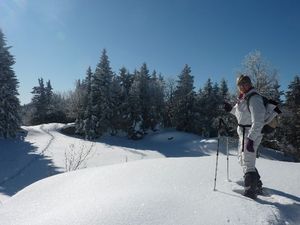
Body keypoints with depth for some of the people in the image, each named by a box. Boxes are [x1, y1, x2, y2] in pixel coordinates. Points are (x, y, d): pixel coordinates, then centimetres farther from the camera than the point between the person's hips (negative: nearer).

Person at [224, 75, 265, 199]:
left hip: (251, 134, -11)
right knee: (242, 159, 21)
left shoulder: (254, 98, -18)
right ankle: (257, 184, 38)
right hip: (243, 133, 11)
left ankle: (251, 191, 7)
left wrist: (251, 138, -29)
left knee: (247, 162, -5)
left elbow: (258, 121, -25)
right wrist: (231, 109, 12)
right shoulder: (244, 97, 12)